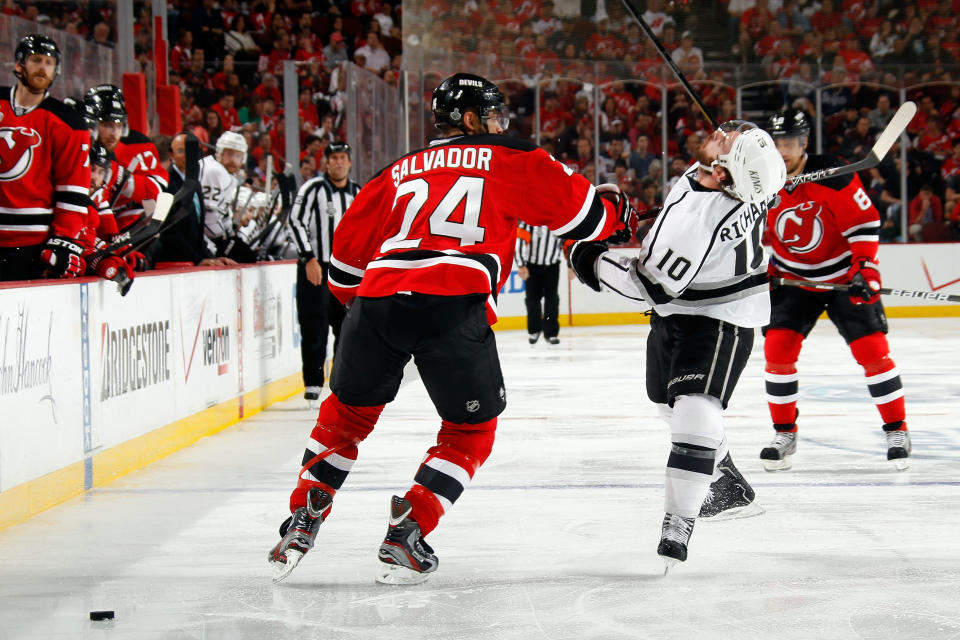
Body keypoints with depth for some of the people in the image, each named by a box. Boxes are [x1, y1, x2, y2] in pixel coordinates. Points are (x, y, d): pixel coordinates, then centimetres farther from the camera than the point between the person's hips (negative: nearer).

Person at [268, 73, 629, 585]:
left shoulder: (398, 172, 28)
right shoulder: (508, 160, 17)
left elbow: (347, 255, 28)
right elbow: (575, 206, 19)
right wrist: (615, 209, 41)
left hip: (376, 298, 4)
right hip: (455, 306, -4)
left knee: (348, 410, 26)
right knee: (470, 428, 17)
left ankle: (302, 522, 19)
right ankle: (407, 531, 4)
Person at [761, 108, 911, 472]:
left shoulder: (833, 177, -20)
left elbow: (865, 221, -16)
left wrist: (865, 267, -23)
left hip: (844, 275, -3)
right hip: (792, 277, 3)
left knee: (872, 350, -9)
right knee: (778, 347, -10)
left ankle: (897, 430, 6)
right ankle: (785, 434, 3)